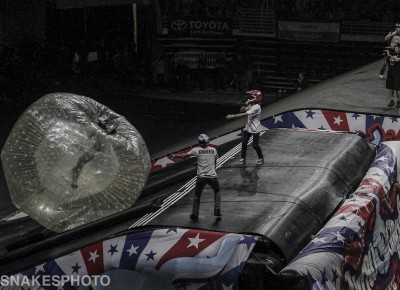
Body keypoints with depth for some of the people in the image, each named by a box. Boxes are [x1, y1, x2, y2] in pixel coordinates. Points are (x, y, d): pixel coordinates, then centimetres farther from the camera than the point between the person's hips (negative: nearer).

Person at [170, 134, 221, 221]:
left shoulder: (196, 150, -4)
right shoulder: (214, 150, 2)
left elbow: (184, 155, 4)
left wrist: (174, 155, 20)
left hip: (201, 177, -1)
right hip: (212, 176, 1)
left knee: (197, 195, 14)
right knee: (217, 191, 25)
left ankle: (195, 214, 17)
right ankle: (217, 210, 19)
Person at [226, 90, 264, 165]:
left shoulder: (257, 107, -26)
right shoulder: (250, 105, 2)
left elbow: (244, 114, -32)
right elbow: (242, 110, 9)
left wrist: (232, 116, -33)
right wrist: (245, 105, -12)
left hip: (255, 129, -8)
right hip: (248, 128, 8)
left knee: (255, 145, 1)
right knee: (244, 143, 5)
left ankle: (261, 158, 22)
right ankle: (242, 158, 17)